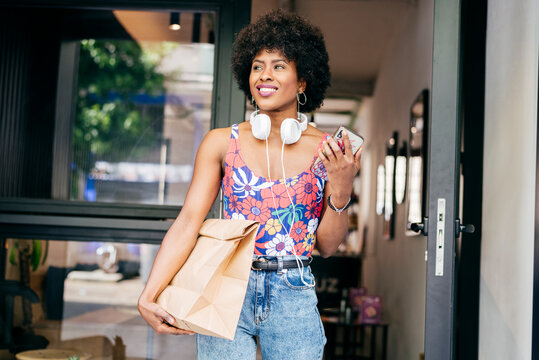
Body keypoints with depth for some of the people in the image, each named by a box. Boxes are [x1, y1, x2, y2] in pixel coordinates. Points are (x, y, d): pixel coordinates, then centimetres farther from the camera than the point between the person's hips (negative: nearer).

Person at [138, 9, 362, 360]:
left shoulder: (329, 151, 1)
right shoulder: (222, 143, 0)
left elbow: (327, 245, 4)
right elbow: (188, 223, -7)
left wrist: (341, 191, -12)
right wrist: (149, 296, -17)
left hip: (293, 297, 1)